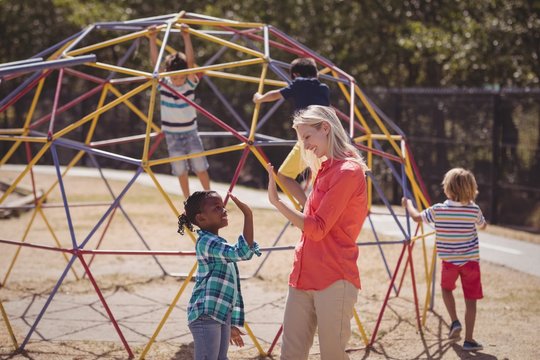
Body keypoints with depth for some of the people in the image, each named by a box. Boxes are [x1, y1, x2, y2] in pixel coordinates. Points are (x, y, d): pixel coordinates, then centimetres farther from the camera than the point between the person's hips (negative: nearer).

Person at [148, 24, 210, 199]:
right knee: (181, 170, 5)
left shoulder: (190, 83, -9)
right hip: (172, 135, 0)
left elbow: (190, 61, -22)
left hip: (190, 132, 0)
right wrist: (152, 39, -29)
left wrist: (186, 37, -32)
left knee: (200, 167, 2)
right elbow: (155, 62, -19)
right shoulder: (163, 85, -9)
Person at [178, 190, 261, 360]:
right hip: (206, 316, -10)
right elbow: (242, 252, -29)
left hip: (223, 314, 10)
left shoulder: (217, 244, 17)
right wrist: (248, 215, -29)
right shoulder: (206, 242, -14)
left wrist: (232, 324, 23)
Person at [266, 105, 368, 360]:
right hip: (303, 278, 9)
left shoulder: (348, 171, -10)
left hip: (334, 281, -9)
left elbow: (317, 228, -15)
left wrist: (276, 200, -13)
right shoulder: (324, 170, 18)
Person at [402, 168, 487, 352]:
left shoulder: (438, 210, -11)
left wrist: (408, 204, 27)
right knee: (470, 299, 6)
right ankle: (468, 339, 5)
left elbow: (416, 217, 7)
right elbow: (483, 225, 14)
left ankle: (454, 321, 13)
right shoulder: (474, 210, -8)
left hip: (449, 261, 0)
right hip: (471, 261, 0)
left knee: (446, 288, 28)